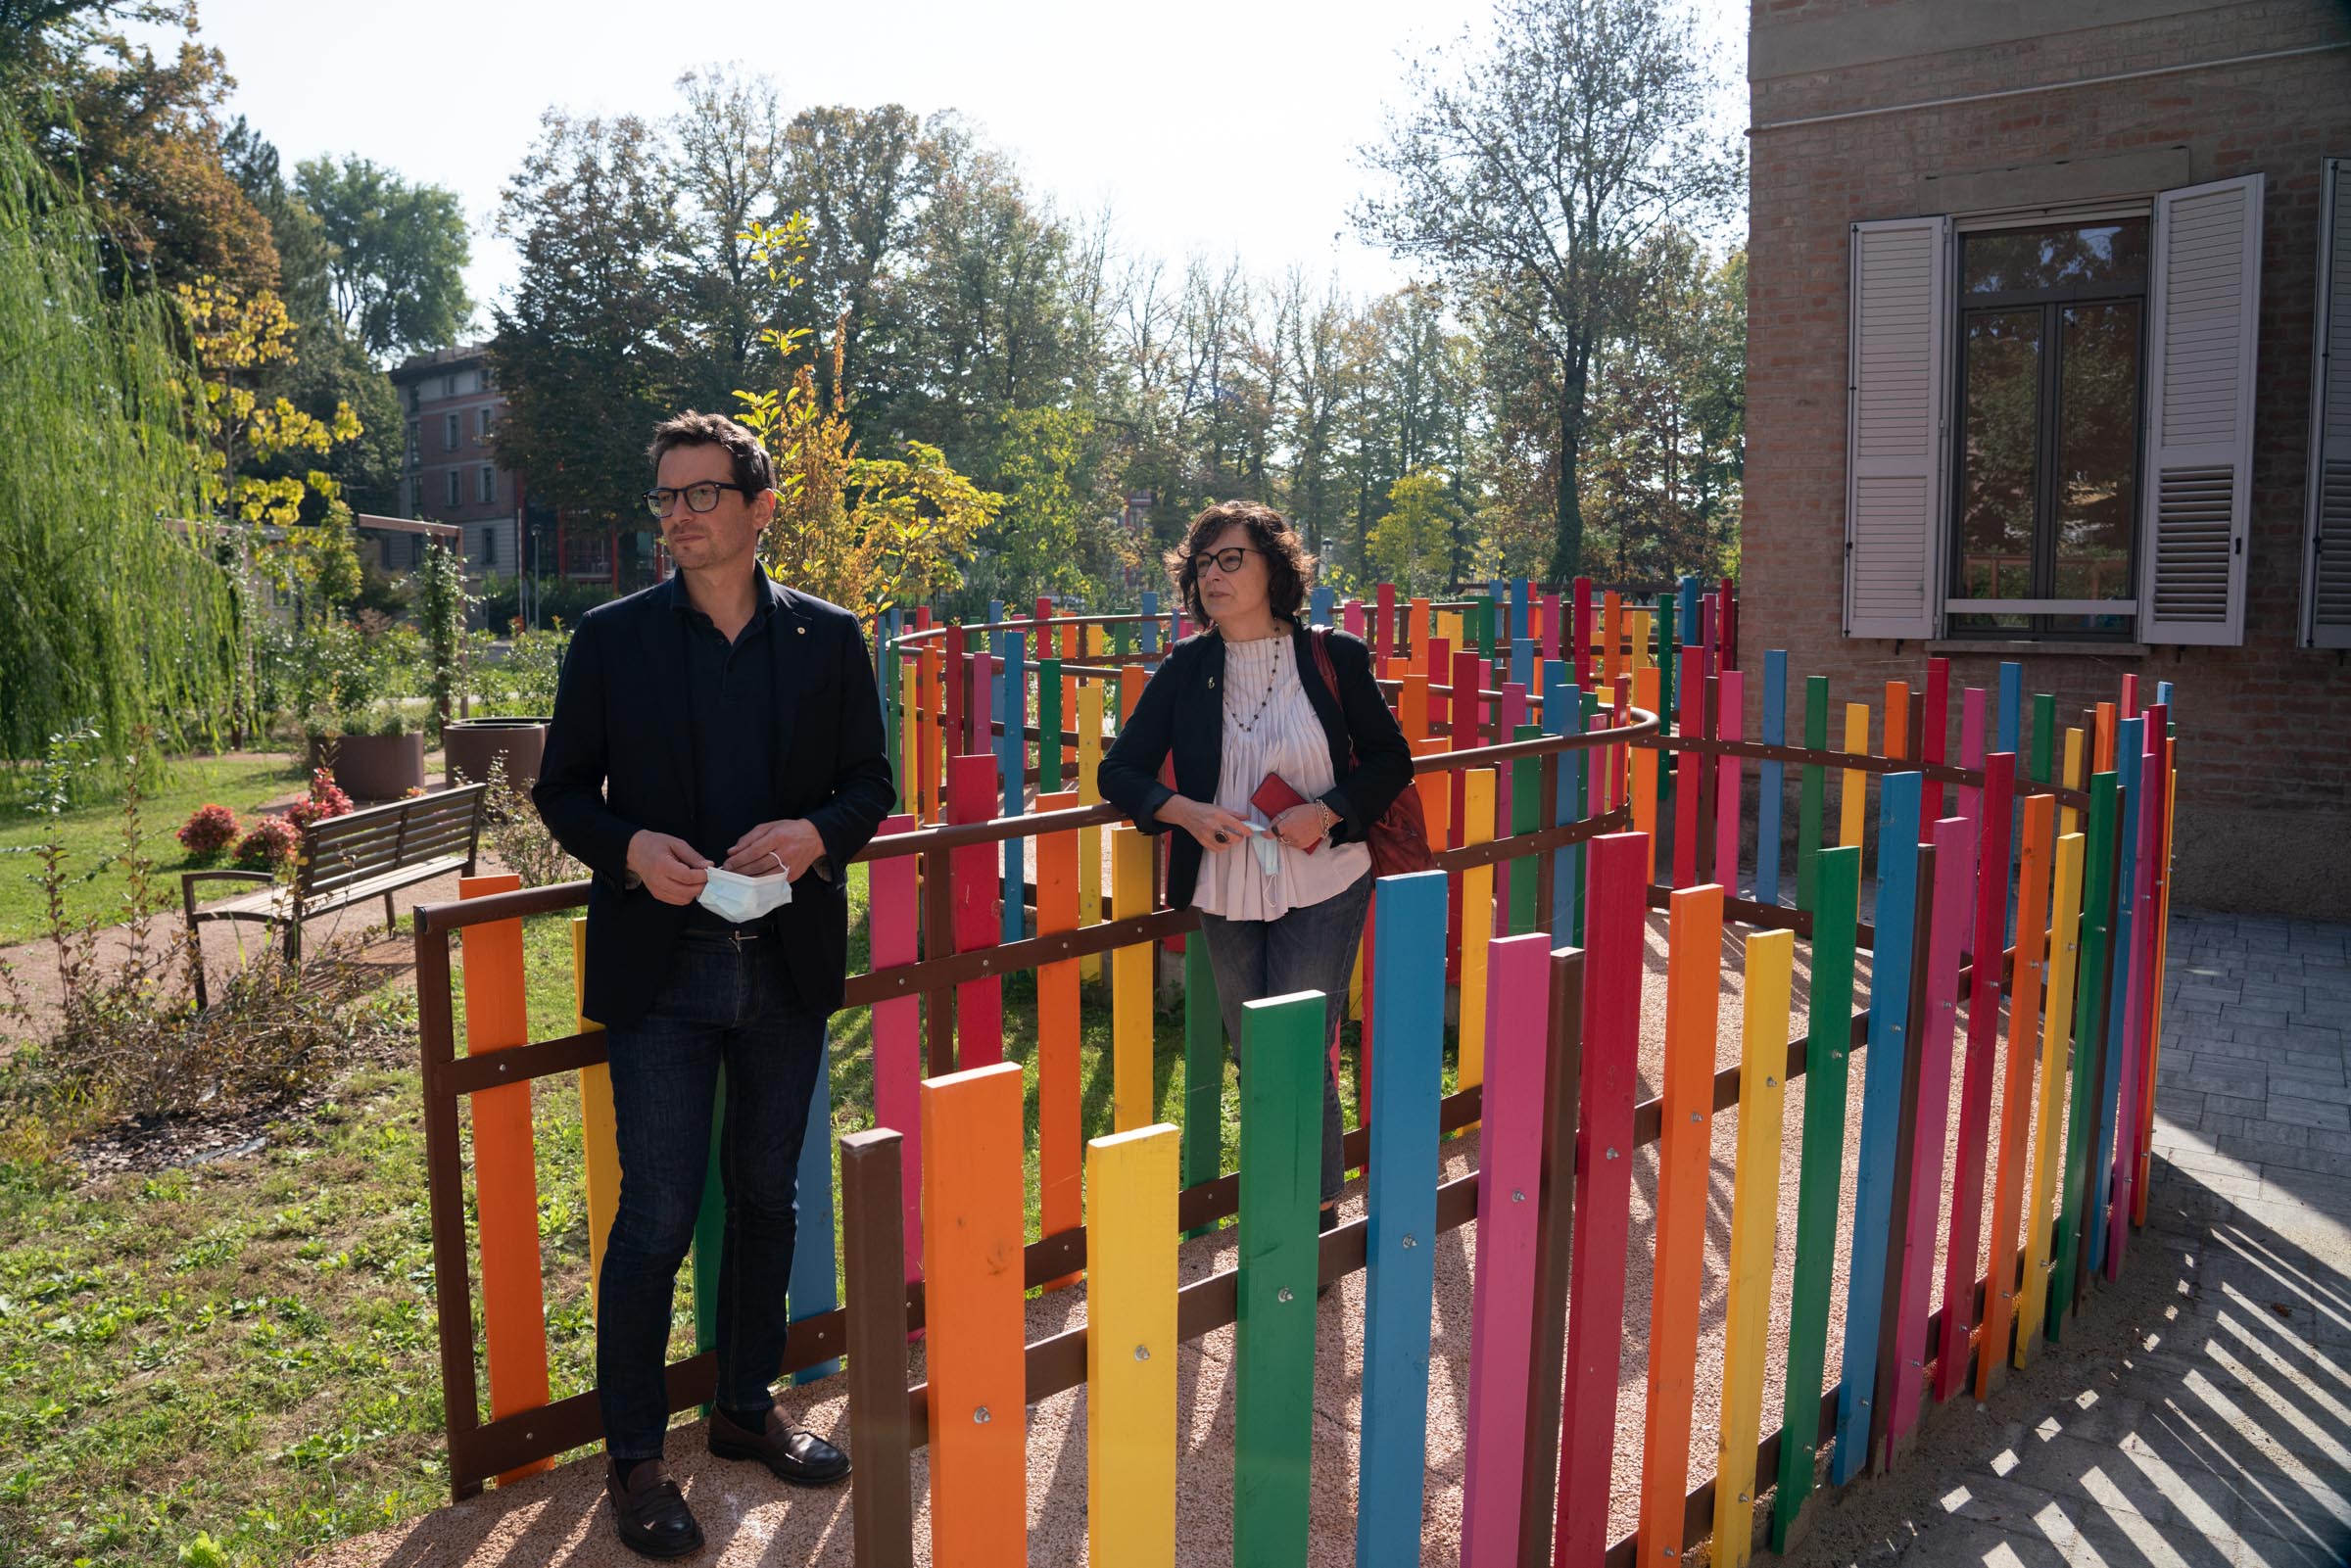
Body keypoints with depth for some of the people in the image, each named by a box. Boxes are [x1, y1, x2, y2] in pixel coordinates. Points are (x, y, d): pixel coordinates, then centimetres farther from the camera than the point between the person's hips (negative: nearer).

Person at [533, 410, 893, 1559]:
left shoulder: (828, 638, 3)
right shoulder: (612, 639, -1)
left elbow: (871, 781, 6)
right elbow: (562, 792, 3)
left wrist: (815, 835, -15)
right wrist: (632, 848, -17)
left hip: (789, 958, 3)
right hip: (661, 967, -2)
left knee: (764, 1196, 16)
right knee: (656, 1217, 0)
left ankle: (747, 1407, 34)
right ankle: (634, 1457, 18)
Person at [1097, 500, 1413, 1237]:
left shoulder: (1333, 657, -6)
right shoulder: (1186, 667, -1)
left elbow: (1390, 760, 2)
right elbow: (1118, 771, 2)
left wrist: (1328, 811, -15)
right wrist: (1184, 811, -16)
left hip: (1321, 891, -3)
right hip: (1225, 898, 3)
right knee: (1253, 1059, 13)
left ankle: (1319, 1216, 11)